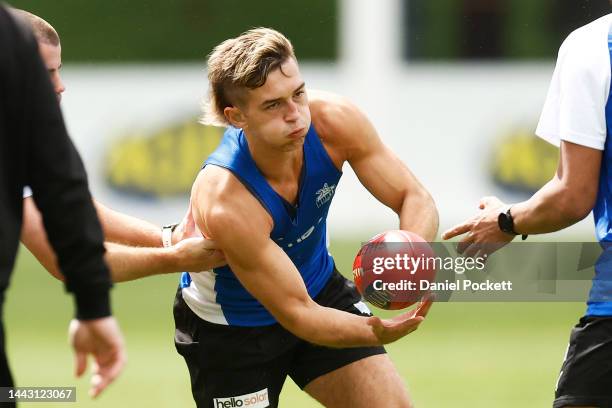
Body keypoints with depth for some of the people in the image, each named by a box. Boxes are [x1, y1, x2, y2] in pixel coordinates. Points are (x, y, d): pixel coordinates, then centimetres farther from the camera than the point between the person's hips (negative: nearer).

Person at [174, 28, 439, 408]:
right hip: (230, 329, -5)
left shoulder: (334, 120, -25)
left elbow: (416, 199, -16)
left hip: (320, 289, 5)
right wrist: (379, 334, -50)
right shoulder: (224, 203, -38)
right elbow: (296, 312, -32)